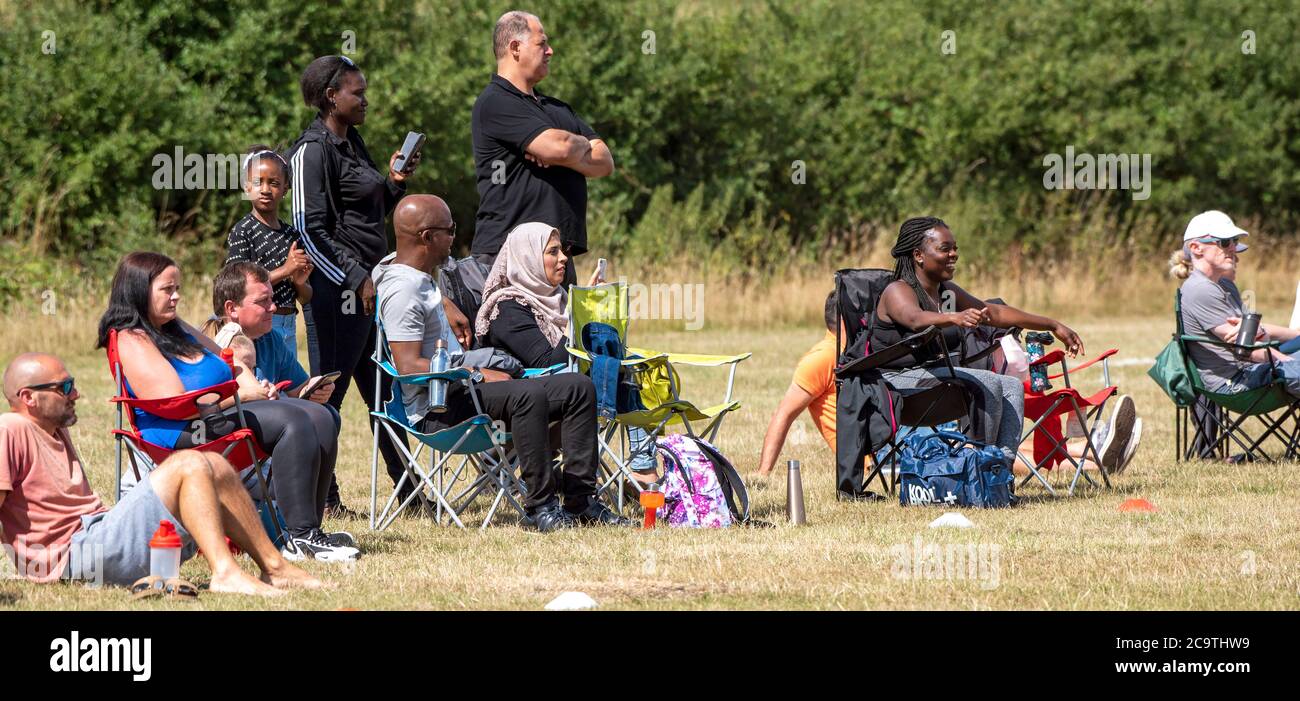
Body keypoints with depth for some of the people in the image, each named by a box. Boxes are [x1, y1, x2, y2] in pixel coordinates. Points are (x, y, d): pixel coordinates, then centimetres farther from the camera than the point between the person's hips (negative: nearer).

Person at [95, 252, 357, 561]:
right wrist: (242, 395, -10)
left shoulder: (176, 328, 21)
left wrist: (254, 385, 7)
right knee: (292, 422, -26)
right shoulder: (131, 341, -9)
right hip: (181, 432, -10)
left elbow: (226, 360, 30)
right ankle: (301, 539, -29)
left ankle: (308, 533, -11)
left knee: (320, 418, -7)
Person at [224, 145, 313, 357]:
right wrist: (285, 270, -14)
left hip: (289, 326, 6)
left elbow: (306, 298, 17)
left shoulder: (293, 235, 12)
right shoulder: (242, 232, -4)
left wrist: (300, 282, -6)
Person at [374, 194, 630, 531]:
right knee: (529, 395, -35)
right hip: (437, 409, -11)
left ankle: (579, 499, 0)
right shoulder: (402, 289, -15)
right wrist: (478, 375, -18)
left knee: (579, 387, 4)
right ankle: (540, 505, -30)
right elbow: (409, 367, -23)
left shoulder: (422, 279, 18)